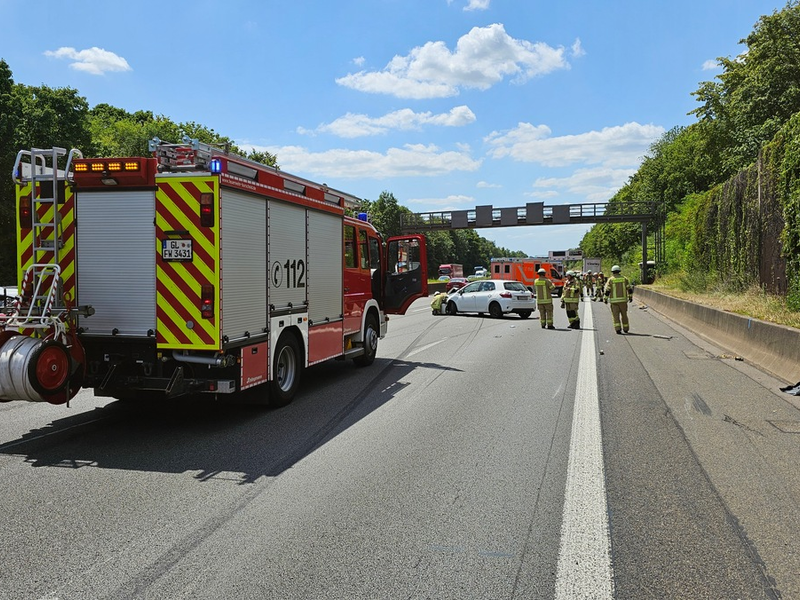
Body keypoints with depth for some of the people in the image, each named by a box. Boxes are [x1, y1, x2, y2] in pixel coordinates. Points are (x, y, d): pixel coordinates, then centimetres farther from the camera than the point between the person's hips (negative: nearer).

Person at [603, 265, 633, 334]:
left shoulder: (610, 279, -2)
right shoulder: (624, 278, 4)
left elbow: (607, 291, -6)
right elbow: (629, 289, 4)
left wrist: (605, 299, 1)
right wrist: (630, 297, 14)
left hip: (614, 300, -2)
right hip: (623, 300, 2)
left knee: (615, 315, -1)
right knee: (624, 315, 14)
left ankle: (618, 329, -13)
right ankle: (625, 329, 23)